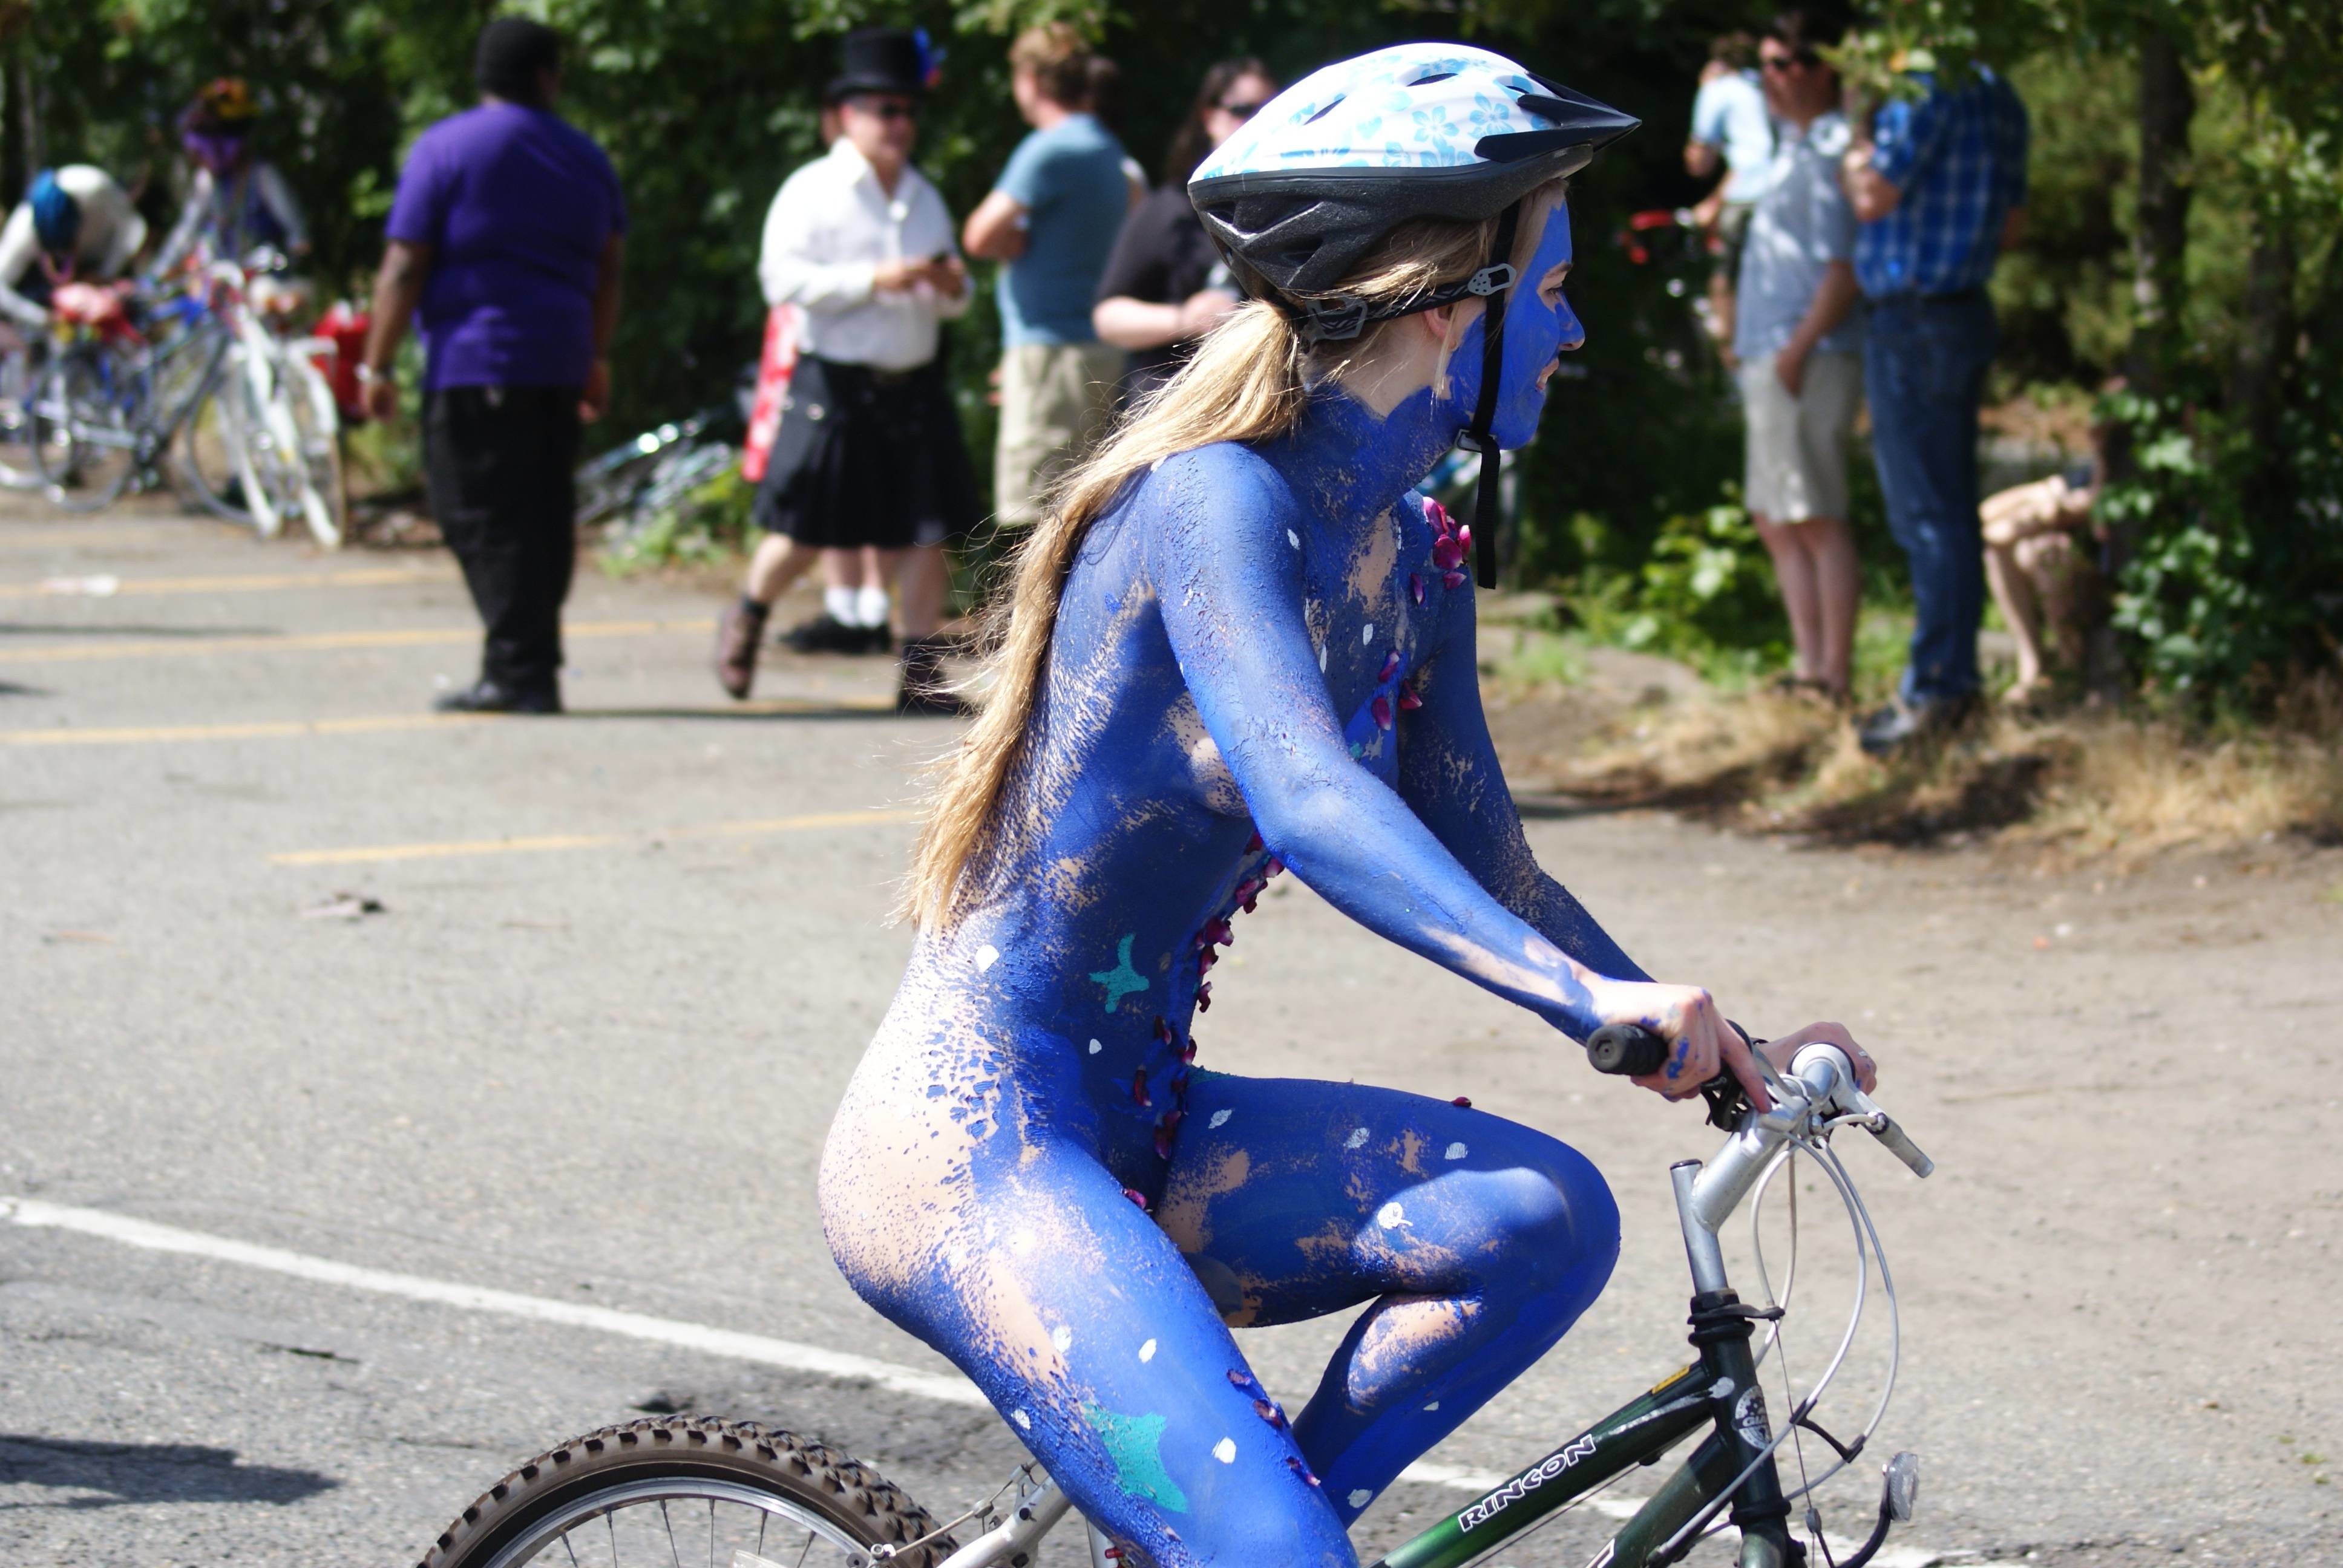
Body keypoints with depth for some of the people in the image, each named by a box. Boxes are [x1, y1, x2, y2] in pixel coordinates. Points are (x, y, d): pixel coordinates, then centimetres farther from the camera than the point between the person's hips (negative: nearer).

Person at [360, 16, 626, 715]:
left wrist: (376, 367, -4)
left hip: (476, 363, -6)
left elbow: (404, 269, -7)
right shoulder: (586, 157, 13)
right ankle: (533, 672, 14)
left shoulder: (445, 149, -3)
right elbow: (609, 271, 19)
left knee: (482, 519, -6)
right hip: (559, 363, 6)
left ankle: (518, 672, -13)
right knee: (545, 519, 10)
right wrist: (596, 359, 29)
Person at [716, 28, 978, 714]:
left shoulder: (924, 197, 17)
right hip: (836, 387, -5)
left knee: (927, 534, -2)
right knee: (804, 534, 0)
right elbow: (783, 277, -13)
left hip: (915, 386, 5)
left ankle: (921, 674, 4)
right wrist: (875, 280, -19)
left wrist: (953, 288, 0)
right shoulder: (813, 190, -2)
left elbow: (952, 300, 24)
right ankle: (746, 620, 28)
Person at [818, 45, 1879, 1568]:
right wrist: (1586, 994, -44)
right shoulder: (1217, 503, -17)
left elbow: (1484, 876, 14)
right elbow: (1308, 804, -33)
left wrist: (1723, 1054, 3)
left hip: (1126, 1128, 9)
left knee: (1548, 1217, -13)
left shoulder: (1412, 559, 9)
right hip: (968, 1151, -9)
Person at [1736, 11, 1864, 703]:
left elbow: (1846, 268, -19)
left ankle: (1835, 675, -8)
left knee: (1818, 522, -9)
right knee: (1777, 521, 12)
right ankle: (1809, 666, 15)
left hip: (1809, 362, -11)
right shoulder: (1792, 147, 18)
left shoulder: (1830, 153, -13)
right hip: (1771, 359, 11)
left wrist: (1798, 348, -22)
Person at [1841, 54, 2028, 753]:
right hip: (1967, 312, 9)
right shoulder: (1995, 93, 12)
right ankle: (1954, 677, 19)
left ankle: (1935, 689, -4)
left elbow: (1874, 195, -18)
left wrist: (1856, 132, -4)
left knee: (1928, 515, -6)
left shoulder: (1924, 89, -18)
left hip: (1913, 324, -9)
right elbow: (2013, 222, 16)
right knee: (1950, 514, 14)